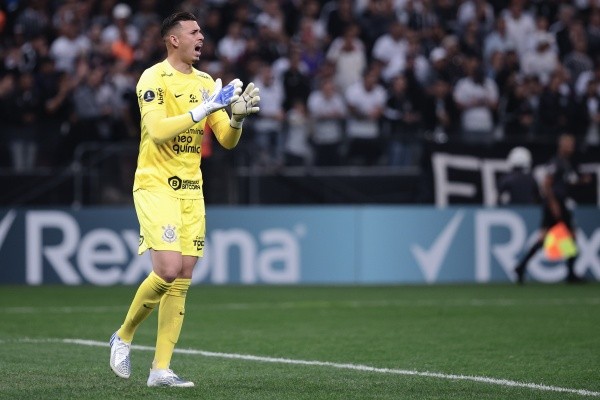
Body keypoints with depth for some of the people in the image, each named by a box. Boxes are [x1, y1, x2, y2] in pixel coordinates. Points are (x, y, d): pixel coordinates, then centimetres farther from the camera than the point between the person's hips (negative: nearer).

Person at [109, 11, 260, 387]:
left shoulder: (206, 83, 12)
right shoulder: (154, 78, -8)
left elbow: (227, 140, 12)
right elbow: (158, 130, -22)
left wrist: (238, 116, -8)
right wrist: (204, 109, -23)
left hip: (191, 190, 6)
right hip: (155, 185, -6)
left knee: (181, 282, 1)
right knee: (168, 269, -19)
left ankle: (161, 369, 3)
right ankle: (124, 335, 5)